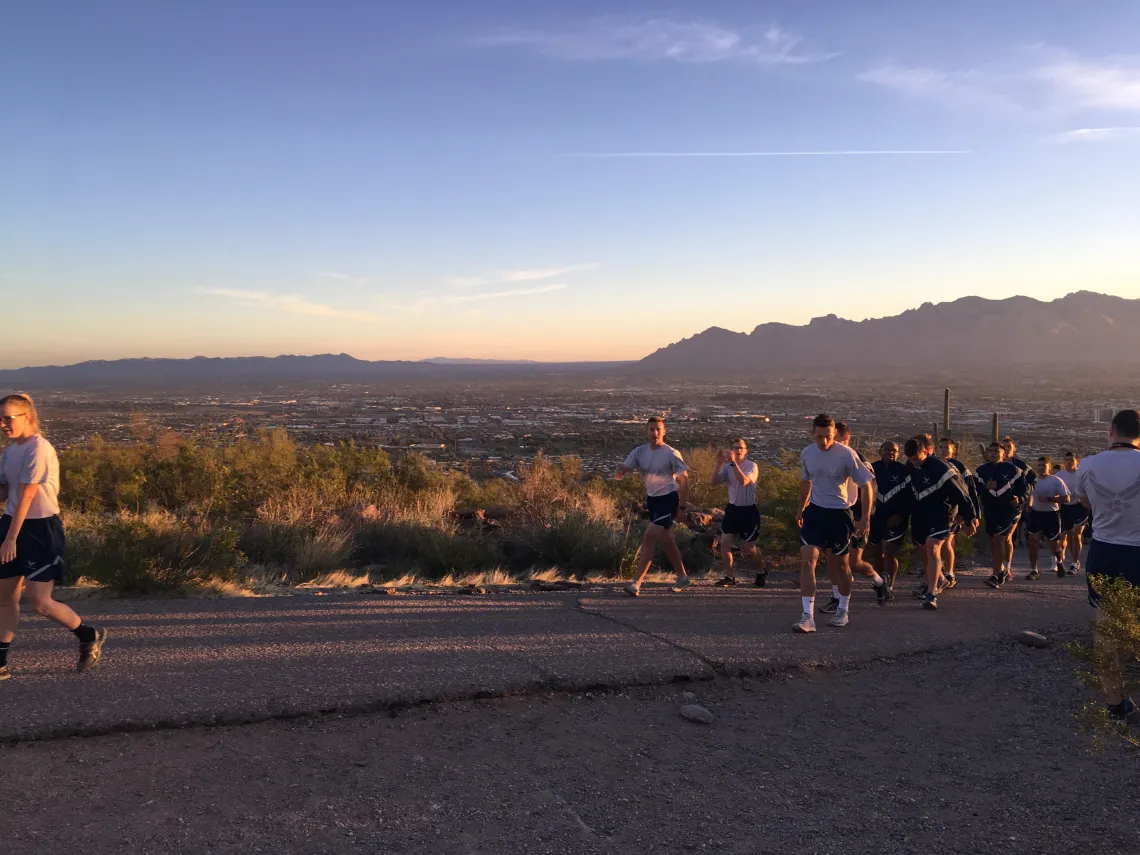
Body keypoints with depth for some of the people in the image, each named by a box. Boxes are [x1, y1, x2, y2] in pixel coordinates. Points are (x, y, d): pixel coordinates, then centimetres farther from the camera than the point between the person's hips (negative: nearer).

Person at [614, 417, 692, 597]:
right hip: (651, 499, 6)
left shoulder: (671, 454, -12)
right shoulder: (639, 452, 1)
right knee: (666, 541, 15)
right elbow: (624, 468, -6)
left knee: (650, 538, -16)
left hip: (668, 499, -6)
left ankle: (636, 582, -15)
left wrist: (682, 506, -9)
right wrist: (619, 473, -32)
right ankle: (682, 577, 31)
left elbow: (684, 480, -7)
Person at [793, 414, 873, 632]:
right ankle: (808, 617, -10)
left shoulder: (846, 454, -15)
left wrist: (865, 519, -11)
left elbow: (865, 485, -9)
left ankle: (843, 611, 31)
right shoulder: (806, 454, -2)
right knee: (807, 560, -11)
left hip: (839, 514, -3)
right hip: (814, 512, 3)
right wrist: (801, 510, 23)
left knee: (839, 564, 10)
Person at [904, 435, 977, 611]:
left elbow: (960, 494, -17)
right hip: (920, 513, 7)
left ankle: (932, 594, -22)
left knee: (932, 547, -21)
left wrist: (970, 519, -12)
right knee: (924, 550, 16)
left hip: (941, 513, -7)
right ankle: (935, 581, 41)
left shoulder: (941, 469, -23)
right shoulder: (912, 467, -1)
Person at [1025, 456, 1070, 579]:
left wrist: (1049, 499, -21)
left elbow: (1066, 498, -12)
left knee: (1054, 544, 5)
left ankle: (1060, 561, 39)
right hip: (1035, 514, 4)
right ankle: (1034, 570, 3)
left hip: (1051, 515, -4)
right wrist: (1029, 506, 4)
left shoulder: (1056, 481, -9)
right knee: (1033, 541, -5)